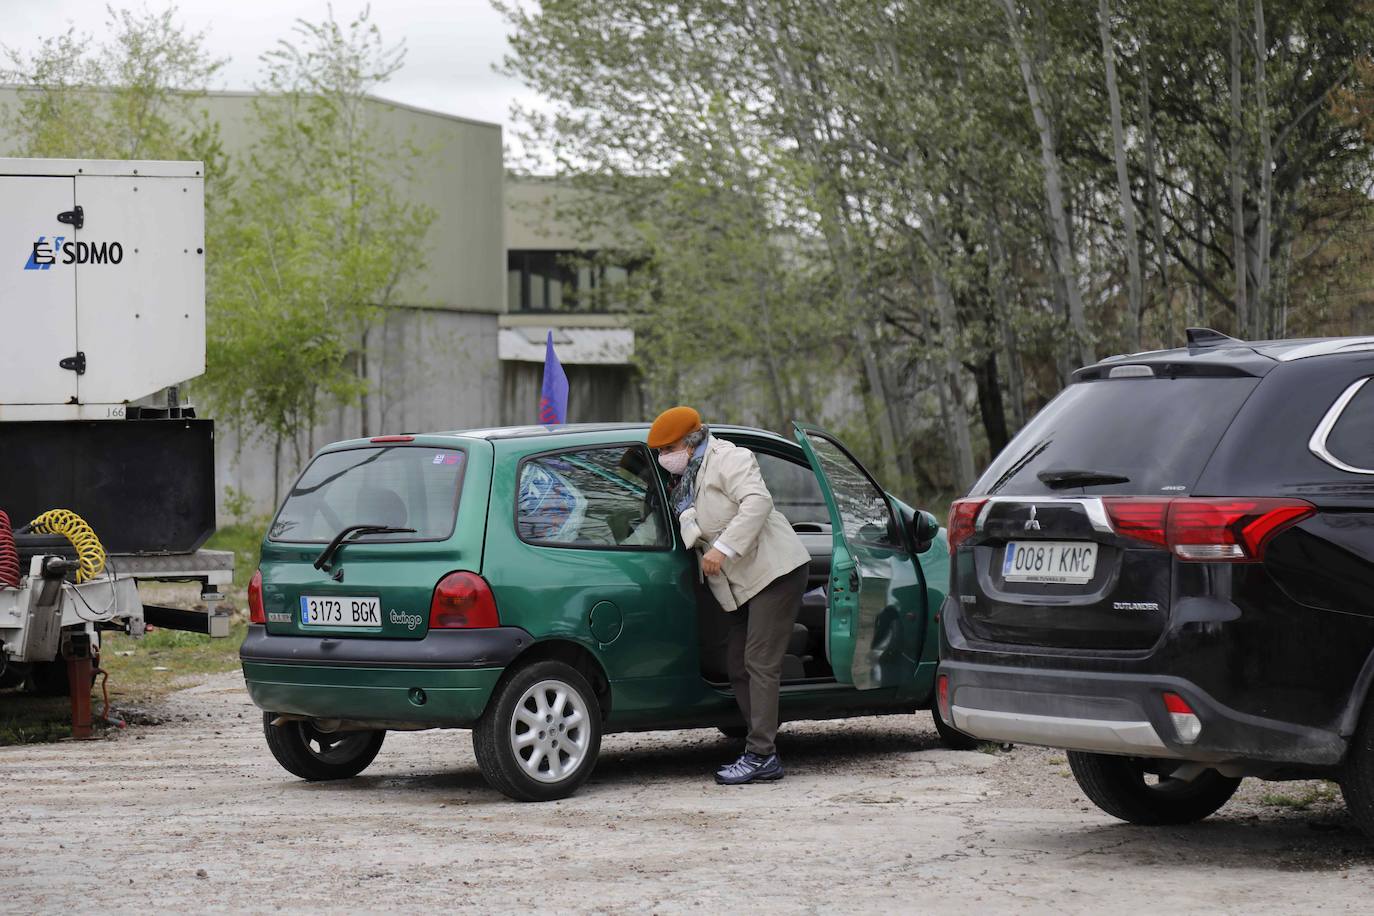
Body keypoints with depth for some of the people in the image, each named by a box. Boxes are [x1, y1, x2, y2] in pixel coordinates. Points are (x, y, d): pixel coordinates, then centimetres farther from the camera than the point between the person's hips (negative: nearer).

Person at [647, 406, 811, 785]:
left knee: (760, 664, -14)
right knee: (738, 666, 7)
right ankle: (762, 755, 9)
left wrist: (723, 548, -28)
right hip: (747, 583, 10)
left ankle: (760, 756, -17)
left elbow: (758, 501, -24)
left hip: (774, 570, -10)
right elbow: (693, 536, 29)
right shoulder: (686, 480, 20)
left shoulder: (726, 458, -9)